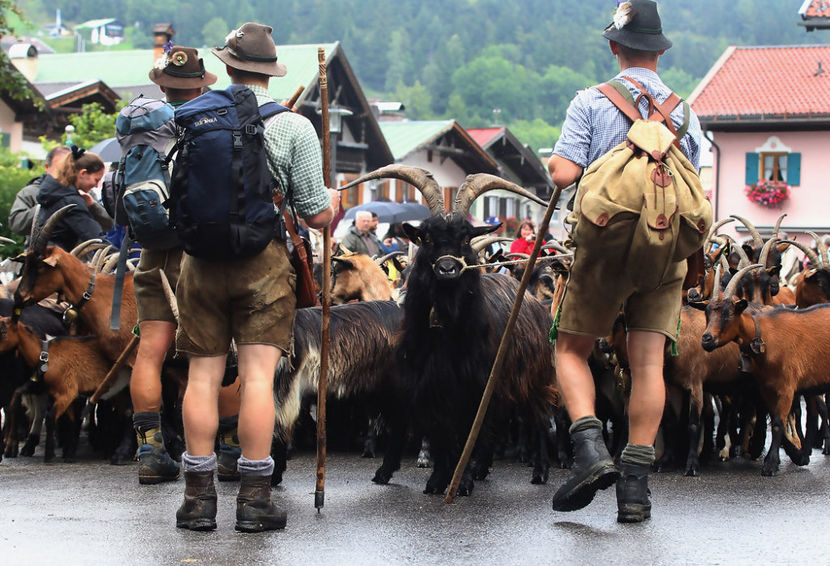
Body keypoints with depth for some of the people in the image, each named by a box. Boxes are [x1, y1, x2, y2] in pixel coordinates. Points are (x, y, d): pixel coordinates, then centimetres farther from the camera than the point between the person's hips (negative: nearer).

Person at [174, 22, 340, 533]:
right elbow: (318, 215, -4)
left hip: (201, 257, 2)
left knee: (202, 376, 6)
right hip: (264, 260, -2)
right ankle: (255, 499, -1)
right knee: (258, 377, -2)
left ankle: (199, 497, 9)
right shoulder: (294, 127, -3)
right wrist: (334, 201, 18)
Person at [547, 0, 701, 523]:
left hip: (606, 243, -3)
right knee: (648, 361, 1)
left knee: (572, 349, 9)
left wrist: (553, 164, 11)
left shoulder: (592, 103, -2)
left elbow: (564, 174, -11)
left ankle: (591, 449, -11)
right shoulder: (685, 112, 9)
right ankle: (636, 485, -1)